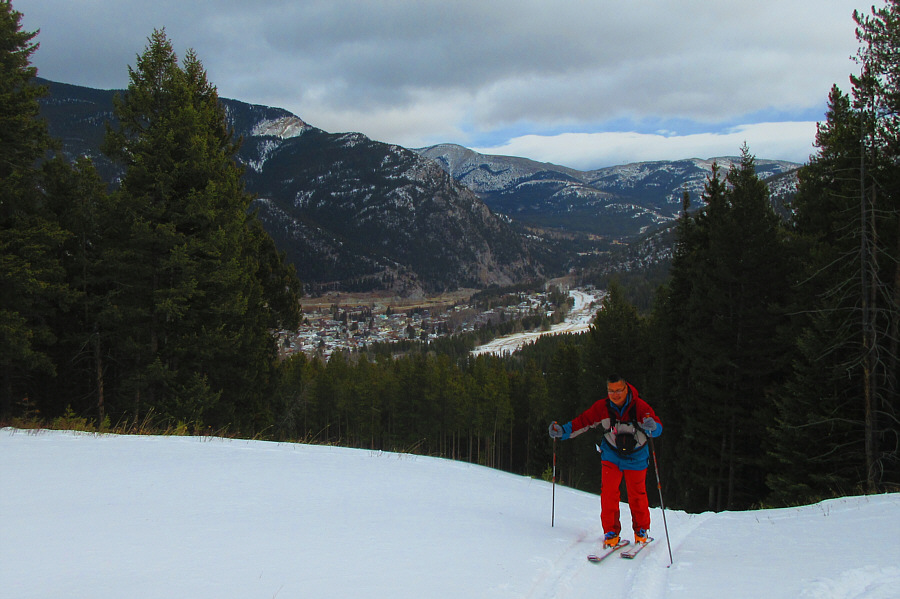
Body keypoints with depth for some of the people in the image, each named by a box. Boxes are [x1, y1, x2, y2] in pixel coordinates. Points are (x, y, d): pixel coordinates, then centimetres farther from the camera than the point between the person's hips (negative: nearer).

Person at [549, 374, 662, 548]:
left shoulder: (640, 406, -19)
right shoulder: (602, 407, -13)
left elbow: (658, 427, -24)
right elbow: (583, 420, -5)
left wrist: (651, 427, -48)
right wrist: (563, 431, -15)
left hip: (636, 457, -1)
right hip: (611, 454, 1)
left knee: (637, 495, 1)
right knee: (608, 491, -11)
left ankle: (642, 530, 24)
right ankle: (611, 531, 1)